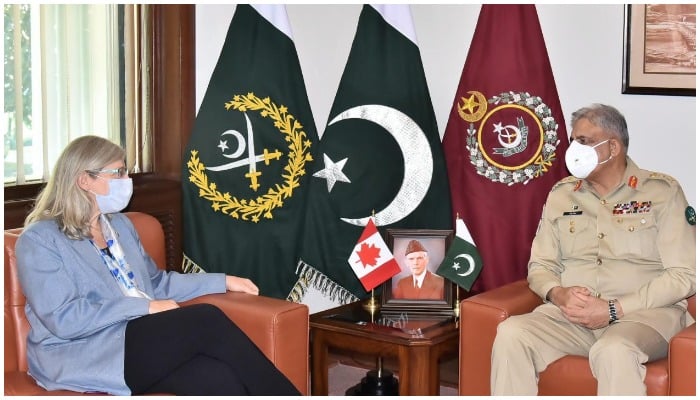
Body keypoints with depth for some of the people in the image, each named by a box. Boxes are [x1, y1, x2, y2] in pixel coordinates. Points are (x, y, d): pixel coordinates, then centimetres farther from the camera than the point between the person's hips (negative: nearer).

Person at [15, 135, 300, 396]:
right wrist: (145, 307, -14)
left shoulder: (119, 224, 20)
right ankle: (284, 395, -17)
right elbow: (64, 319, -14)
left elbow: (156, 282, 27)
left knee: (217, 378, -27)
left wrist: (221, 281, 18)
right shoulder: (39, 240, -4)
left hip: (142, 341, 7)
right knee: (206, 319, -26)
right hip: (84, 358, -7)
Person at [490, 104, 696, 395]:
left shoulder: (662, 191, 2)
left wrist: (614, 310, -14)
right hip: (571, 314, 4)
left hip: (644, 314, -4)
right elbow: (540, 265, 15)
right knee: (510, 334, -26)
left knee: (613, 351, -39)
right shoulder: (561, 194, 15)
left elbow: (684, 275, -5)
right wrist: (558, 294, -10)